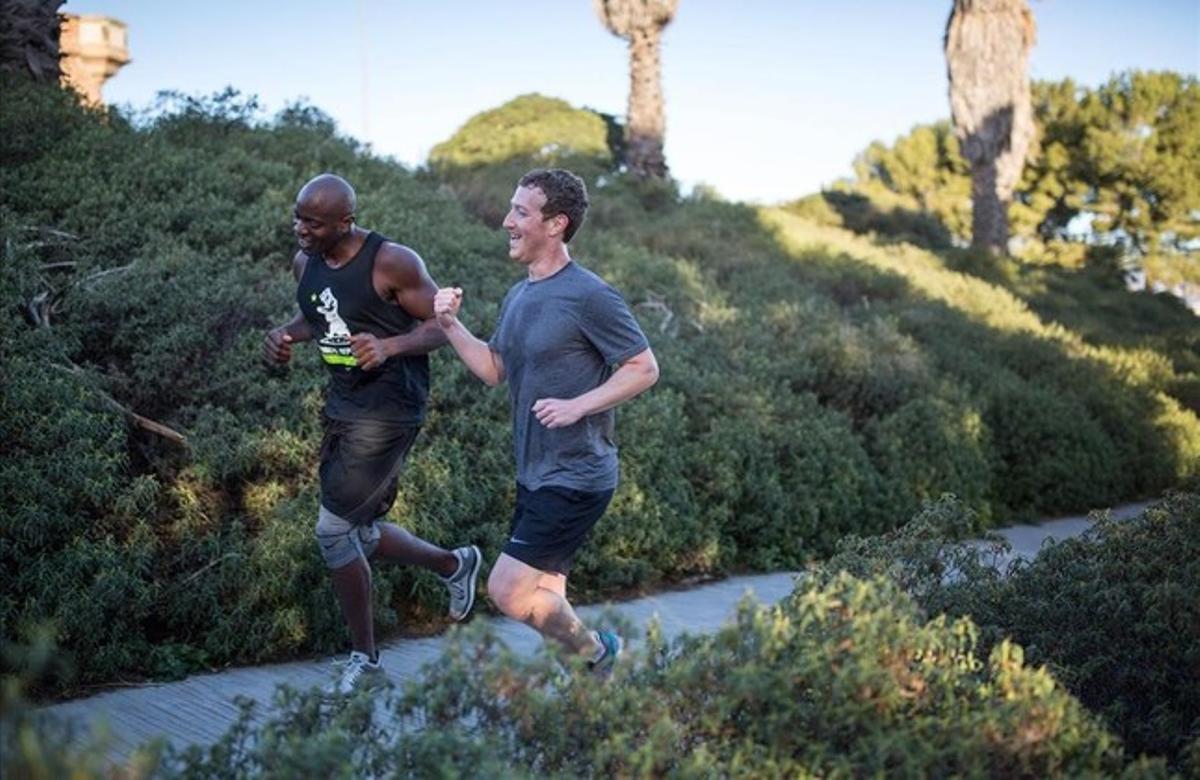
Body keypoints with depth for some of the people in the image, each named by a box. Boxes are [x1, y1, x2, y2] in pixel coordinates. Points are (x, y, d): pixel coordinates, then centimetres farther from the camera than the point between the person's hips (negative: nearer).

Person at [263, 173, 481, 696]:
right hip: (342, 402, 8)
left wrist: (390, 346, -30)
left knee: (333, 529, -8)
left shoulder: (392, 262, -18)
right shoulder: (305, 262, 3)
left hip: (389, 408, -8)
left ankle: (365, 660, 8)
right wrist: (286, 335, -1)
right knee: (360, 530, 15)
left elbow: (441, 325, -13)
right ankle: (454, 564, 40)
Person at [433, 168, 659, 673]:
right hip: (535, 476, 9)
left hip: (576, 480, -9)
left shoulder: (589, 298, -16)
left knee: (508, 590, -10)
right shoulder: (517, 298, 10)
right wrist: (450, 325, 2)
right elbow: (493, 370, 16)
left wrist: (578, 406, -22)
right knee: (543, 600, 15)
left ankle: (597, 656, 11)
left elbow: (644, 368, -13)